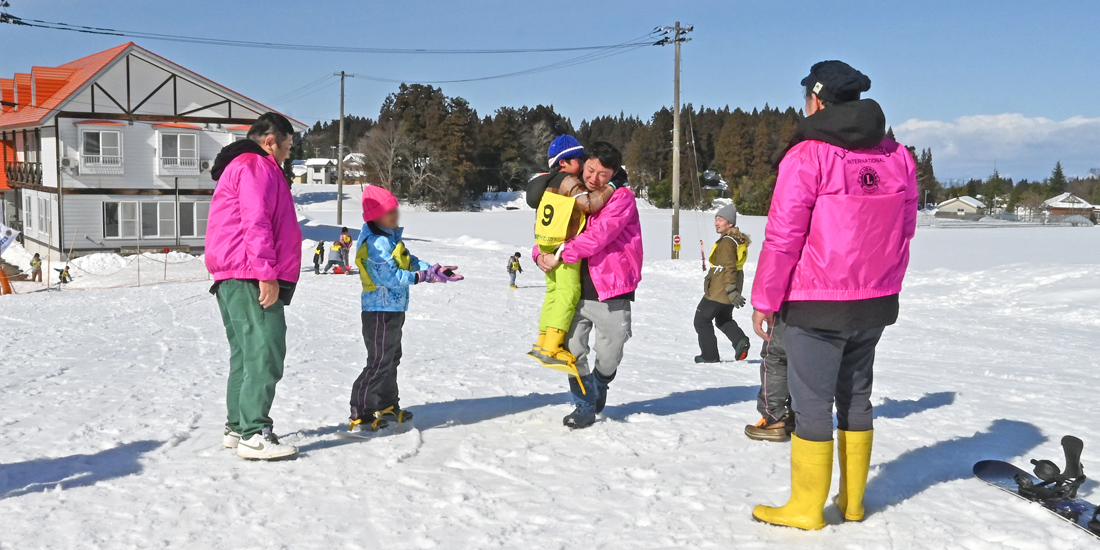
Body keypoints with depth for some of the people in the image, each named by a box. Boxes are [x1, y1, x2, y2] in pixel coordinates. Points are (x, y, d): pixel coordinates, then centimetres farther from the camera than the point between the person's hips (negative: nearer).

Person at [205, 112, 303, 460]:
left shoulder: (241, 167, 27)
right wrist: (267, 274, -22)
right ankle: (254, 435, -16)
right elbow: (256, 223, -18)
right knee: (265, 353, -13)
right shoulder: (256, 167, -7)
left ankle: (237, 427, 21)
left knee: (246, 353, 15)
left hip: (234, 279, 11)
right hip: (251, 278, -11)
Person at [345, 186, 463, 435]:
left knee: (392, 358, 21)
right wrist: (423, 276, -24)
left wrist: (436, 269, 0)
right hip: (380, 312, -11)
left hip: (393, 309, 11)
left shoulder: (391, 236, 12)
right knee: (379, 363, -9)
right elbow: (390, 277, -27)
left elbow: (409, 262, 14)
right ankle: (359, 417, -5)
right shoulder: (376, 242, -21)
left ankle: (387, 406, 35)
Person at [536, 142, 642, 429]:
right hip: (577, 289, 4)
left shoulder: (622, 197, -8)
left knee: (608, 358, 5)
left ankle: (599, 386, 38)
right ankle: (584, 406, 17)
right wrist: (541, 253, -5)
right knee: (572, 351, -2)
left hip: (611, 293, -4)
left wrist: (561, 256, -21)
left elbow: (599, 234, -21)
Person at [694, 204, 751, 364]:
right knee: (723, 319, 25)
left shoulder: (726, 242, -20)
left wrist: (731, 290, -30)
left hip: (718, 291, -10)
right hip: (730, 291, 10)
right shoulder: (738, 240, 10)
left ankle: (710, 355, 7)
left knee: (702, 320, 4)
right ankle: (740, 340, 2)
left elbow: (729, 268, -27)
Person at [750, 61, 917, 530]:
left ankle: (807, 508, 13)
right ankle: (852, 501, 27)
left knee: (812, 404, 3)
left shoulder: (807, 156, -14)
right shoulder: (898, 158, 6)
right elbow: (904, 231, 13)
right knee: (856, 397, 17)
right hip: (875, 304, 7)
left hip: (815, 305, -6)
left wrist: (764, 300, -7)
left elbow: (782, 237, -15)